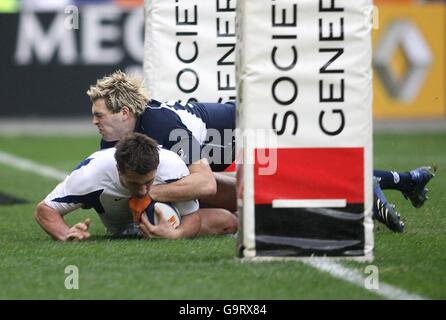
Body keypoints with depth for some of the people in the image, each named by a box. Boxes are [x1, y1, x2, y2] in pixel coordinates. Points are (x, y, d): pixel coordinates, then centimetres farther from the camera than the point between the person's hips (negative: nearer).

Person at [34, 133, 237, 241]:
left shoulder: (173, 167, -37)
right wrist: (66, 234, -51)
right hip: (119, 231, -2)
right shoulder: (92, 174, -39)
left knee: (227, 223, -17)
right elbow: (44, 209, -29)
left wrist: (175, 234, -48)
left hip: (166, 222, 2)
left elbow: (192, 217, -24)